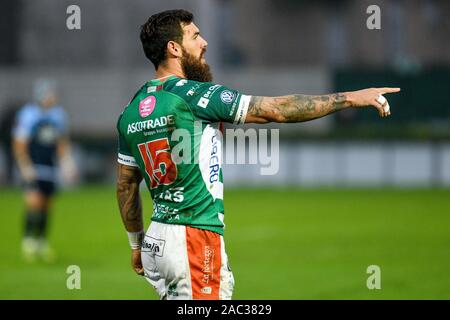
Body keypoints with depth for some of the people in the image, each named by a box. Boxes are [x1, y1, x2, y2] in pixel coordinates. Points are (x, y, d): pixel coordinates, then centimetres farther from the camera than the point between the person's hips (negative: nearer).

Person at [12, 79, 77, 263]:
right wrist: (25, 168, -13)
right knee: (34, 201, -18)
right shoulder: (27, 115, -11)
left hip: (50, 168, 5)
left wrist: (66, 163, 8)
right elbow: (19, 145, -9)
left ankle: (42, 242, 21)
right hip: (31, 168, -5)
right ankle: (28, 240, -6)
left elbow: (62, 143, 18)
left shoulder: (59, 115, 7)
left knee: (46, 205, 8)